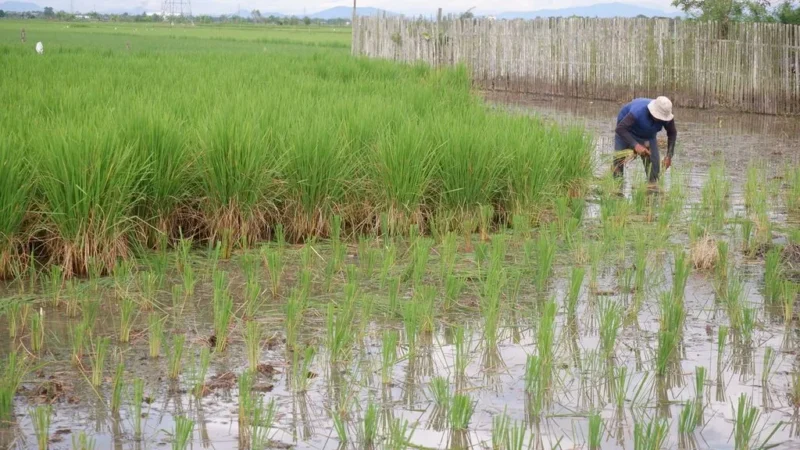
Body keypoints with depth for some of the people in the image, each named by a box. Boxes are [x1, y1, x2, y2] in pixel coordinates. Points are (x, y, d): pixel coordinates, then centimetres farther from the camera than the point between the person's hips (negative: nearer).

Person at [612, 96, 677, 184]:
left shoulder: (667, 117, -27)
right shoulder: (638, 111, -42)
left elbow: (672, 134, -7)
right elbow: (620, 129, -46)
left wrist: (669, 156, -16)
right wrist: (635, 145, -55)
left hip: (648, 136, 4)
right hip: (626, 131, -4)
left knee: (654, 162, -10)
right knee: (619, 160, -13)